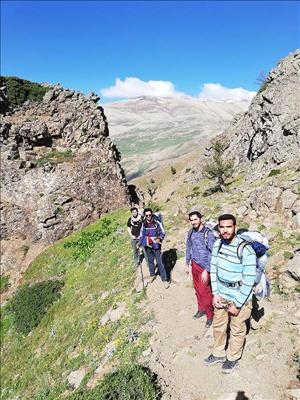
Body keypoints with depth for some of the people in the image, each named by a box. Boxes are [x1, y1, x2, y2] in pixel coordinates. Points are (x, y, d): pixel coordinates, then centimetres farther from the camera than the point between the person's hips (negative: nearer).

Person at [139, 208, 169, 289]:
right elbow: (142, 234, 13)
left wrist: (159, 238, -26)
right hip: (147, 246, 4)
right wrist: (140, 243, 12)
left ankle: (165, 279, 6)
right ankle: (152, 275, 39)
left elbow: (162, 232, -7)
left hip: (156, 246, -4)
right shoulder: (144, 224, 2)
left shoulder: (157, 223, -12)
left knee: (159, 262, -3)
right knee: (150, 261, 18)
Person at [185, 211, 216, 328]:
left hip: (204, 266, -6)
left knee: (204, 291, -1)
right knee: (197, 288, 17)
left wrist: (206, 270, -21)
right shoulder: (190, 232, -1)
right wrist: (187, 264, 15)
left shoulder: (209, 234, -20)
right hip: (194, 264, 6)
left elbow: (212, 253, -19)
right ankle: (201, 309, 37)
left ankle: (210, 315, 18)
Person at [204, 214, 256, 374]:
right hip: (221, 293, 5)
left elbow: (249, 280, -20)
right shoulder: (217, 244, -7)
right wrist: (215, 293, -1)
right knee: (218, 325, 22)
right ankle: (218, 354, 45)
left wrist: (237, 304, -15)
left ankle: (233, 357, 42)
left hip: (240, 296, -5)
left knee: (237, 330, 17)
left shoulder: (246, 250, -25)